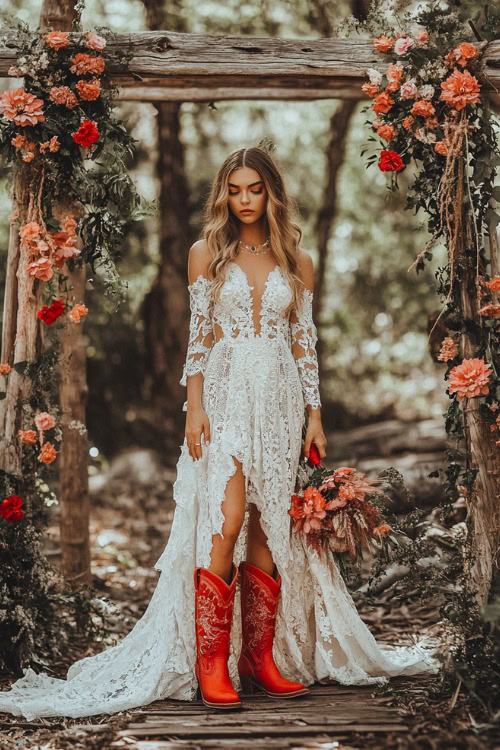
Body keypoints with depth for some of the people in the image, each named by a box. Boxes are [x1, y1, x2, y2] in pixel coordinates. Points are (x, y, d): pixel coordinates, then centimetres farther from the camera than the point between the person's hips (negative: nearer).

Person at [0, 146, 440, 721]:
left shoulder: (296, 262, 11)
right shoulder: (207, 254, 6)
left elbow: (305, 342, 11)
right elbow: (198, 336, 3)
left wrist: (314, 414, 5)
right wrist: (195, 408, -7)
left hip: (281, 400, 3)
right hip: (226, 396, -2)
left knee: (271, 530, 1)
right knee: (227, 522, -15)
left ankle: (262, 657, 7)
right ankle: (211, 663, -12)